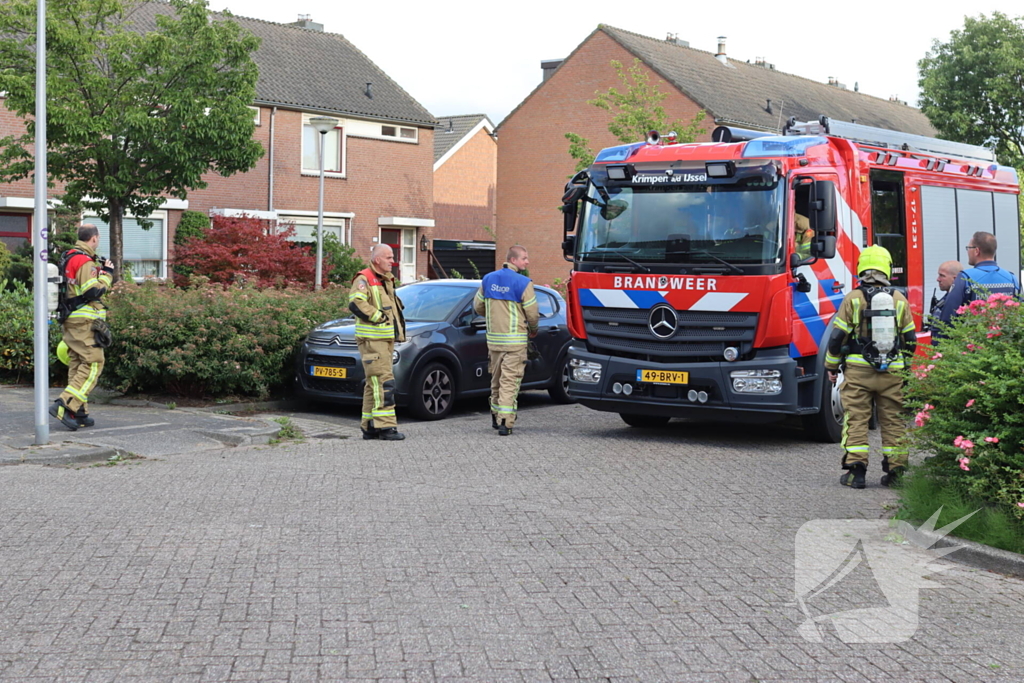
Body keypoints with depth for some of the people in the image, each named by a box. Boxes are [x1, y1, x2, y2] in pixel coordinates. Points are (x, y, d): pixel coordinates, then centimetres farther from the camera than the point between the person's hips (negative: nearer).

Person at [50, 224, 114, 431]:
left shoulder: (68, 257, 16)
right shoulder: (85, 261, -15)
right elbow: (93, 291, -18)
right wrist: (106, 273, -8)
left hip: (69, 319, 10)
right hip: (85, 321, -10)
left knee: (77, 364, 11)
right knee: (93, 364, -9)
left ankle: (78, 413, 12)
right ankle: (65, 405, -17)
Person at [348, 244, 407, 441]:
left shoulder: (387, 280, 20)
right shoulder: (364, 279, -9)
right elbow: (355, 303, -24)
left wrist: (398, 321, 15)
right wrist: (379, 317, -20)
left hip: (386, 338, 10)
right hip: (372, 339, -10)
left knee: (374, 383, 12)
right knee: (383, 381, -14)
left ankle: (370, 427, 17)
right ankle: (386, 426, -14)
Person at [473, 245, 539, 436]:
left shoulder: (488, 279, 5)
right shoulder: (523, 283, -13)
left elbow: (478, 307, 12)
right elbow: (532, 314, -10)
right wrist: (533, 330, 10)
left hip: (493, 338, 5)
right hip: (515, 339, -5)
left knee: (496, 378, 18)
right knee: (510, 381, -4)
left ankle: (496, 417, 29)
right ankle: (505, 422, -9)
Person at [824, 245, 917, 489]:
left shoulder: (853, 299, -4)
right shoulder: (899, 300, 4)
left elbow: (838, 337, -2)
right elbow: (910, 339, 10)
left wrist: (832, 366, 10)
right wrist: (906, 366, 25)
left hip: (858, 370, -2)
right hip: (892, 372, 2)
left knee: (856, 419, 2)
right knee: (893, 420, 9)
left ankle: (855, 469, -2)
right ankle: (895, 469, 10)